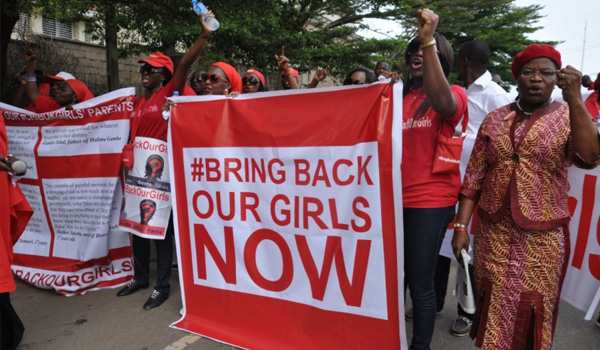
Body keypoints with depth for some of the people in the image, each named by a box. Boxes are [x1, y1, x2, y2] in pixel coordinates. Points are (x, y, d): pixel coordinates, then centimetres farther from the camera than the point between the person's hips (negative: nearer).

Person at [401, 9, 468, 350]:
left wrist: (428, 40, -31)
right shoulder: (402, 95, 14)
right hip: (396, 197, 5)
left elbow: (441, 101, -28)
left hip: (430, 202, -5)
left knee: (420, 283, 3)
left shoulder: (455, 94, -2)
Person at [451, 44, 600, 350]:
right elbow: (474, 177, 2)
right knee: (492, 308, 12)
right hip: (492, 233, 2)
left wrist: (574, 99, -27)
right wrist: (461, 226, -3)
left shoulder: (571, 117, 0)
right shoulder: (495, 120, 4)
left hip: (542, 239, -1)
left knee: (530, 313, 10)